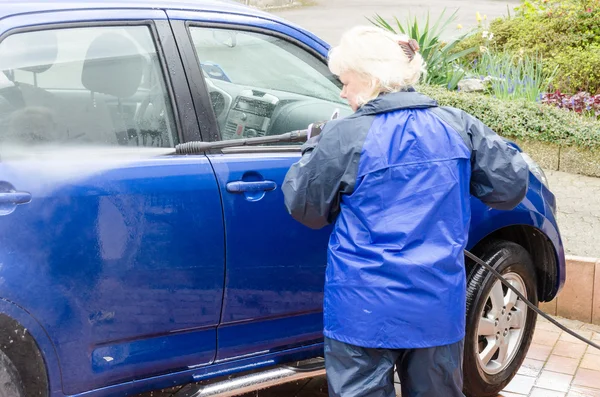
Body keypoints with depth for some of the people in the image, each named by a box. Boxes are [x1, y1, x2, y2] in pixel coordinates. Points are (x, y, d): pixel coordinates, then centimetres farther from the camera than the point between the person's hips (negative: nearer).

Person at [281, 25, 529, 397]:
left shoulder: (344, 137, -13)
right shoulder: (458, 126, -2)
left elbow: (304, 207, -3)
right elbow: (511, 185, 3)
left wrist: (313, 149, 12)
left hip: (365, 312, -3)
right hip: (440, 309, 4)